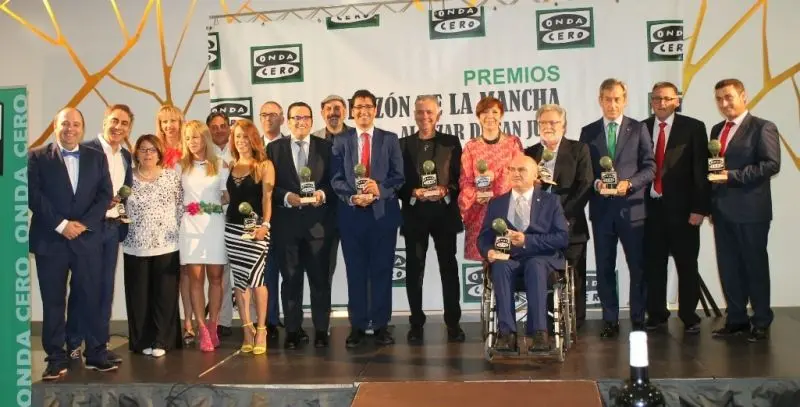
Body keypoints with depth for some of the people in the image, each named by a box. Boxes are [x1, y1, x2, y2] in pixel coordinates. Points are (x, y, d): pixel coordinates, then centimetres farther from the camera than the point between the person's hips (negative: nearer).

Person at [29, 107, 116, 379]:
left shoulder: (97, 158, 11)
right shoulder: (37, 157, 4)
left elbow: (105, 194, 4)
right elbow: (33, 195, -4)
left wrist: (84, 223, -9)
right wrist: (61, 224, -12)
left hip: (87, 238, 1)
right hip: (50, 239, -1)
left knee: (91, 298, 3)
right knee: (53, 302, 4)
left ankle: (96, 354, 12)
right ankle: (56, 358, 13)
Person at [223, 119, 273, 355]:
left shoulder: (264, 165, 0)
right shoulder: (230, 167, 12)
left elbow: (267, 197, -8)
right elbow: (229, 197, 16)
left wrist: (265, 224, -17)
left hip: (256, 226, -5)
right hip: (232, 227, 5)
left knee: (255, 278, -8)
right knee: (239, 280, 6)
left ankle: (261, 331, 5)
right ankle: (247, 331, 13)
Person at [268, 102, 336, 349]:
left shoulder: (326, 147, 7)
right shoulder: (274, 148, 7)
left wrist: (323, 194, -14)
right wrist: (286, 196, -14)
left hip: (318, 221, 0)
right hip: (286, 222, 1)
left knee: (320, 278, 4)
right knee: (290, 278, 7)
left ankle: (321, 330, 13)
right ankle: (293, 330, 15)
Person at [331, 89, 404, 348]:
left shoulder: (390, 139, 8)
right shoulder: (341, 140, 8)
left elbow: (398, 176, 1)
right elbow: (336, 178, 2)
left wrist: (379, 190, -17)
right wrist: (352, 197, -15)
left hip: (384, 212, 0)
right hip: (351, 213, 0)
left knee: (382, 270, 4)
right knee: (355, 271, 5)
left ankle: (381, 325, 12)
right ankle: (357, 326, 13)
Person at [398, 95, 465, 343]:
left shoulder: (451, 142, 8)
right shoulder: (403, 144, 8)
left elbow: (460, 178, 3)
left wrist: (445, 191, -15)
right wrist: (413, 193, -14)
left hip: (444, 212, 0)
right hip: (415, 214, 1)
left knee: (449, 267, 4)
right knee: (414, 269, 3)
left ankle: (453, 323, 12)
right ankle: (416, 323, 13)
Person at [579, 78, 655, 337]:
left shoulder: (638, 129, 5)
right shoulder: (588, 132, 9)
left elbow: (650, 167, 1)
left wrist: (628, 183, -15)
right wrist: (596, 183, -12)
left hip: (631, 207, -1)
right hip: (601, 208, 1)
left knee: (638, 267, 4)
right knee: (604, 268, 5)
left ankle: (638, 320, 16)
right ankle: (610, 321, 15)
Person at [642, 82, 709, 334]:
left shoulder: (693, 128, 0)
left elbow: (700, 170, -4)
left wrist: (699, 208, -10)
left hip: (681, 208, -2)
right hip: (650, 207, 2)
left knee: (687, 265, 6)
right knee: (653, 264, 8)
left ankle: (689, 317, 18)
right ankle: (656, 315, 20)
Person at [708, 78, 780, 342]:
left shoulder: (762, 128, -5)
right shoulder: (717, 130, 16)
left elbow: (772, 164, -16)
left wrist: (732, 175, -20)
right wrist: (711, 203, 7)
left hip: (751, 209, -6)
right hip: (722, 210, 6)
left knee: (755, 265, 3)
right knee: (728, 266, 9)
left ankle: (761, 322, 15)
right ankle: (737, 319, 19)